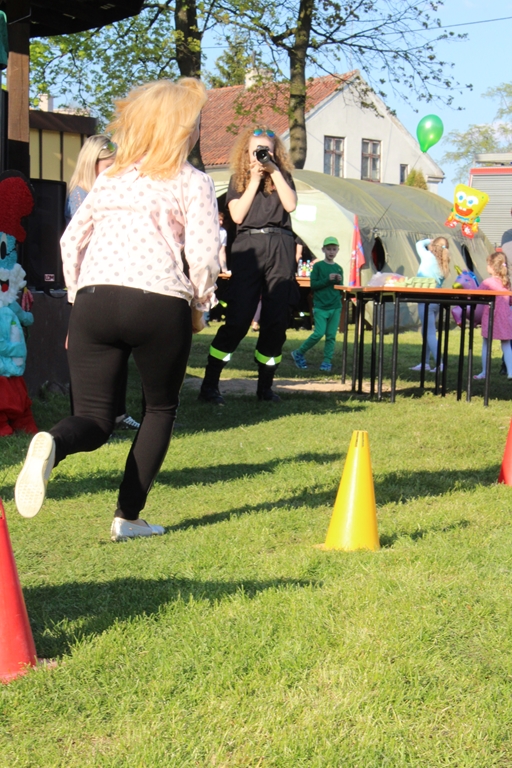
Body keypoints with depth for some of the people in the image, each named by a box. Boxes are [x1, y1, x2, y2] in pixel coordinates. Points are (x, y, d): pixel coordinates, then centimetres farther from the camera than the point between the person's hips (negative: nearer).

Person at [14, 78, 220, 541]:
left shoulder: (110, 178, 21)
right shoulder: (194, 183, 6)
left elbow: (72, 240, 20)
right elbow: (203, 255, -4)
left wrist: (78, 296, 27)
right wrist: (199, 308, 10)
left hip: (93, 298, 4)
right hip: (159, 303, -3)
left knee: (95, 420, 8)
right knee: (161, 409, 18)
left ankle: (51, 446, -28)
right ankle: (128, 517, 13)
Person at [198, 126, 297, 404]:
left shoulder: (283, 177, 15)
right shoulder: (238, 180, 12)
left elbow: (290, 204, -4)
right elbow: (237, 215, -3)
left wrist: (274, 171, -4)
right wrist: (255, 180, -1)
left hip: (280, 248, 2)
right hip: (248, 247, -2)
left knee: (276, 321, 1)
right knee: (238, 319, -10)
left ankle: (265, 385, 12)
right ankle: (209, 384, -5)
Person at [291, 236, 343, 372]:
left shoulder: (338, 268, 12)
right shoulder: (318, 266, -1)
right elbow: (313, 285, -7)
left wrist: (339, 282, -5)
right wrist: (328, 279, -17)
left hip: (335, 307, 4)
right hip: (320, 306, -4)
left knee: (331, 336, 1)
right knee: (319, 333, -11)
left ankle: (327, 361, 7)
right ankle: (299, 353, 6)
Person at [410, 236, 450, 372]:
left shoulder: (429, 257, -8)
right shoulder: (444, 265, 8)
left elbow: (419, 244, 6)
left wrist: (430, 241, 22)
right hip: (437, 300, 7)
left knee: (430, 333, -7)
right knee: (427, 331, 16)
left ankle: (438, 363, -12)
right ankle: (425, 362, 22)